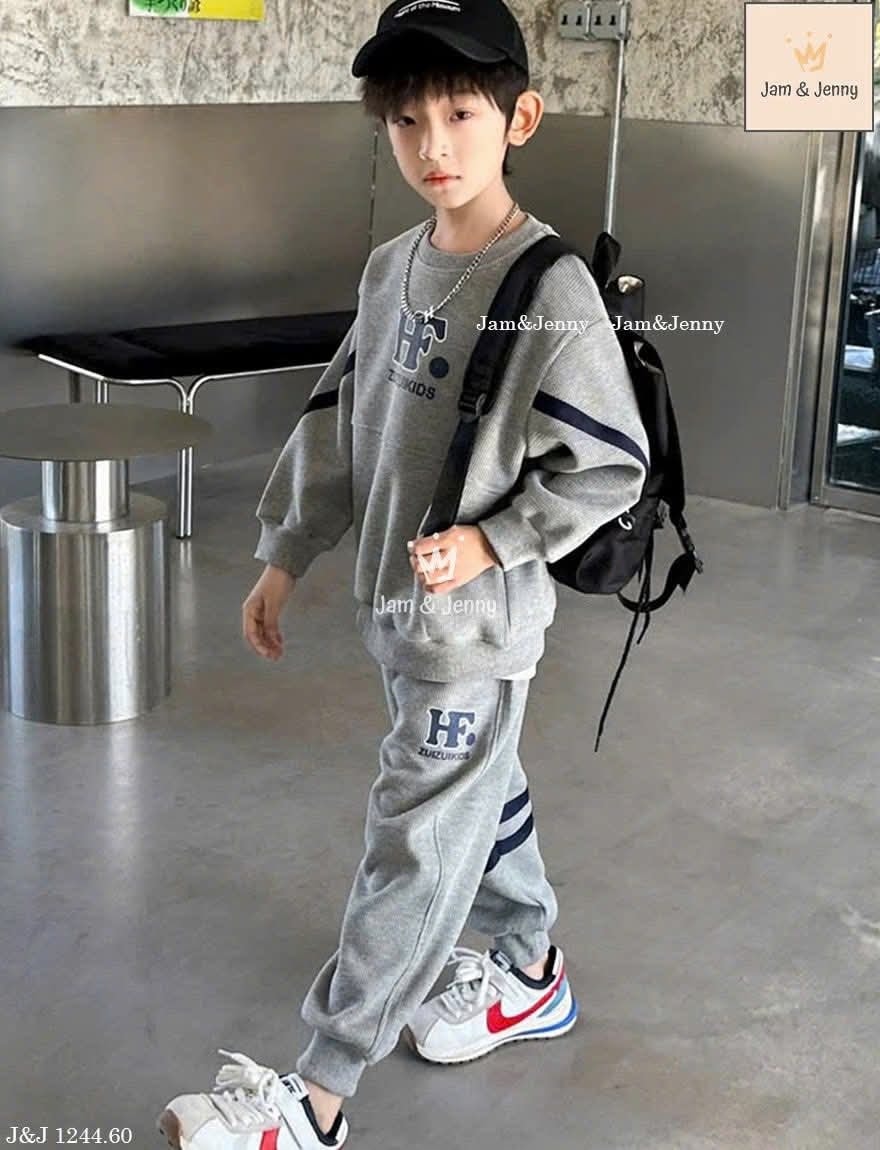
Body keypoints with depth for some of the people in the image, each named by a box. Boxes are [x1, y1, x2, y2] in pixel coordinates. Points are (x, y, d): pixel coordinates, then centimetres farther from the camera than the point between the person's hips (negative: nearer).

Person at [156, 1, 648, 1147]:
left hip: (477, 622, -7)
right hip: (394, 603, 7)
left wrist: (489, 544, -19)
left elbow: (611, 464, -13)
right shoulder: (392, 267, 4)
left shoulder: (551, 288, -17)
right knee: (482, 795, 22)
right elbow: (338, 418, 11)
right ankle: (531, 975, 43)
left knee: (413, 847, 0)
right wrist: (284, 556, 11)